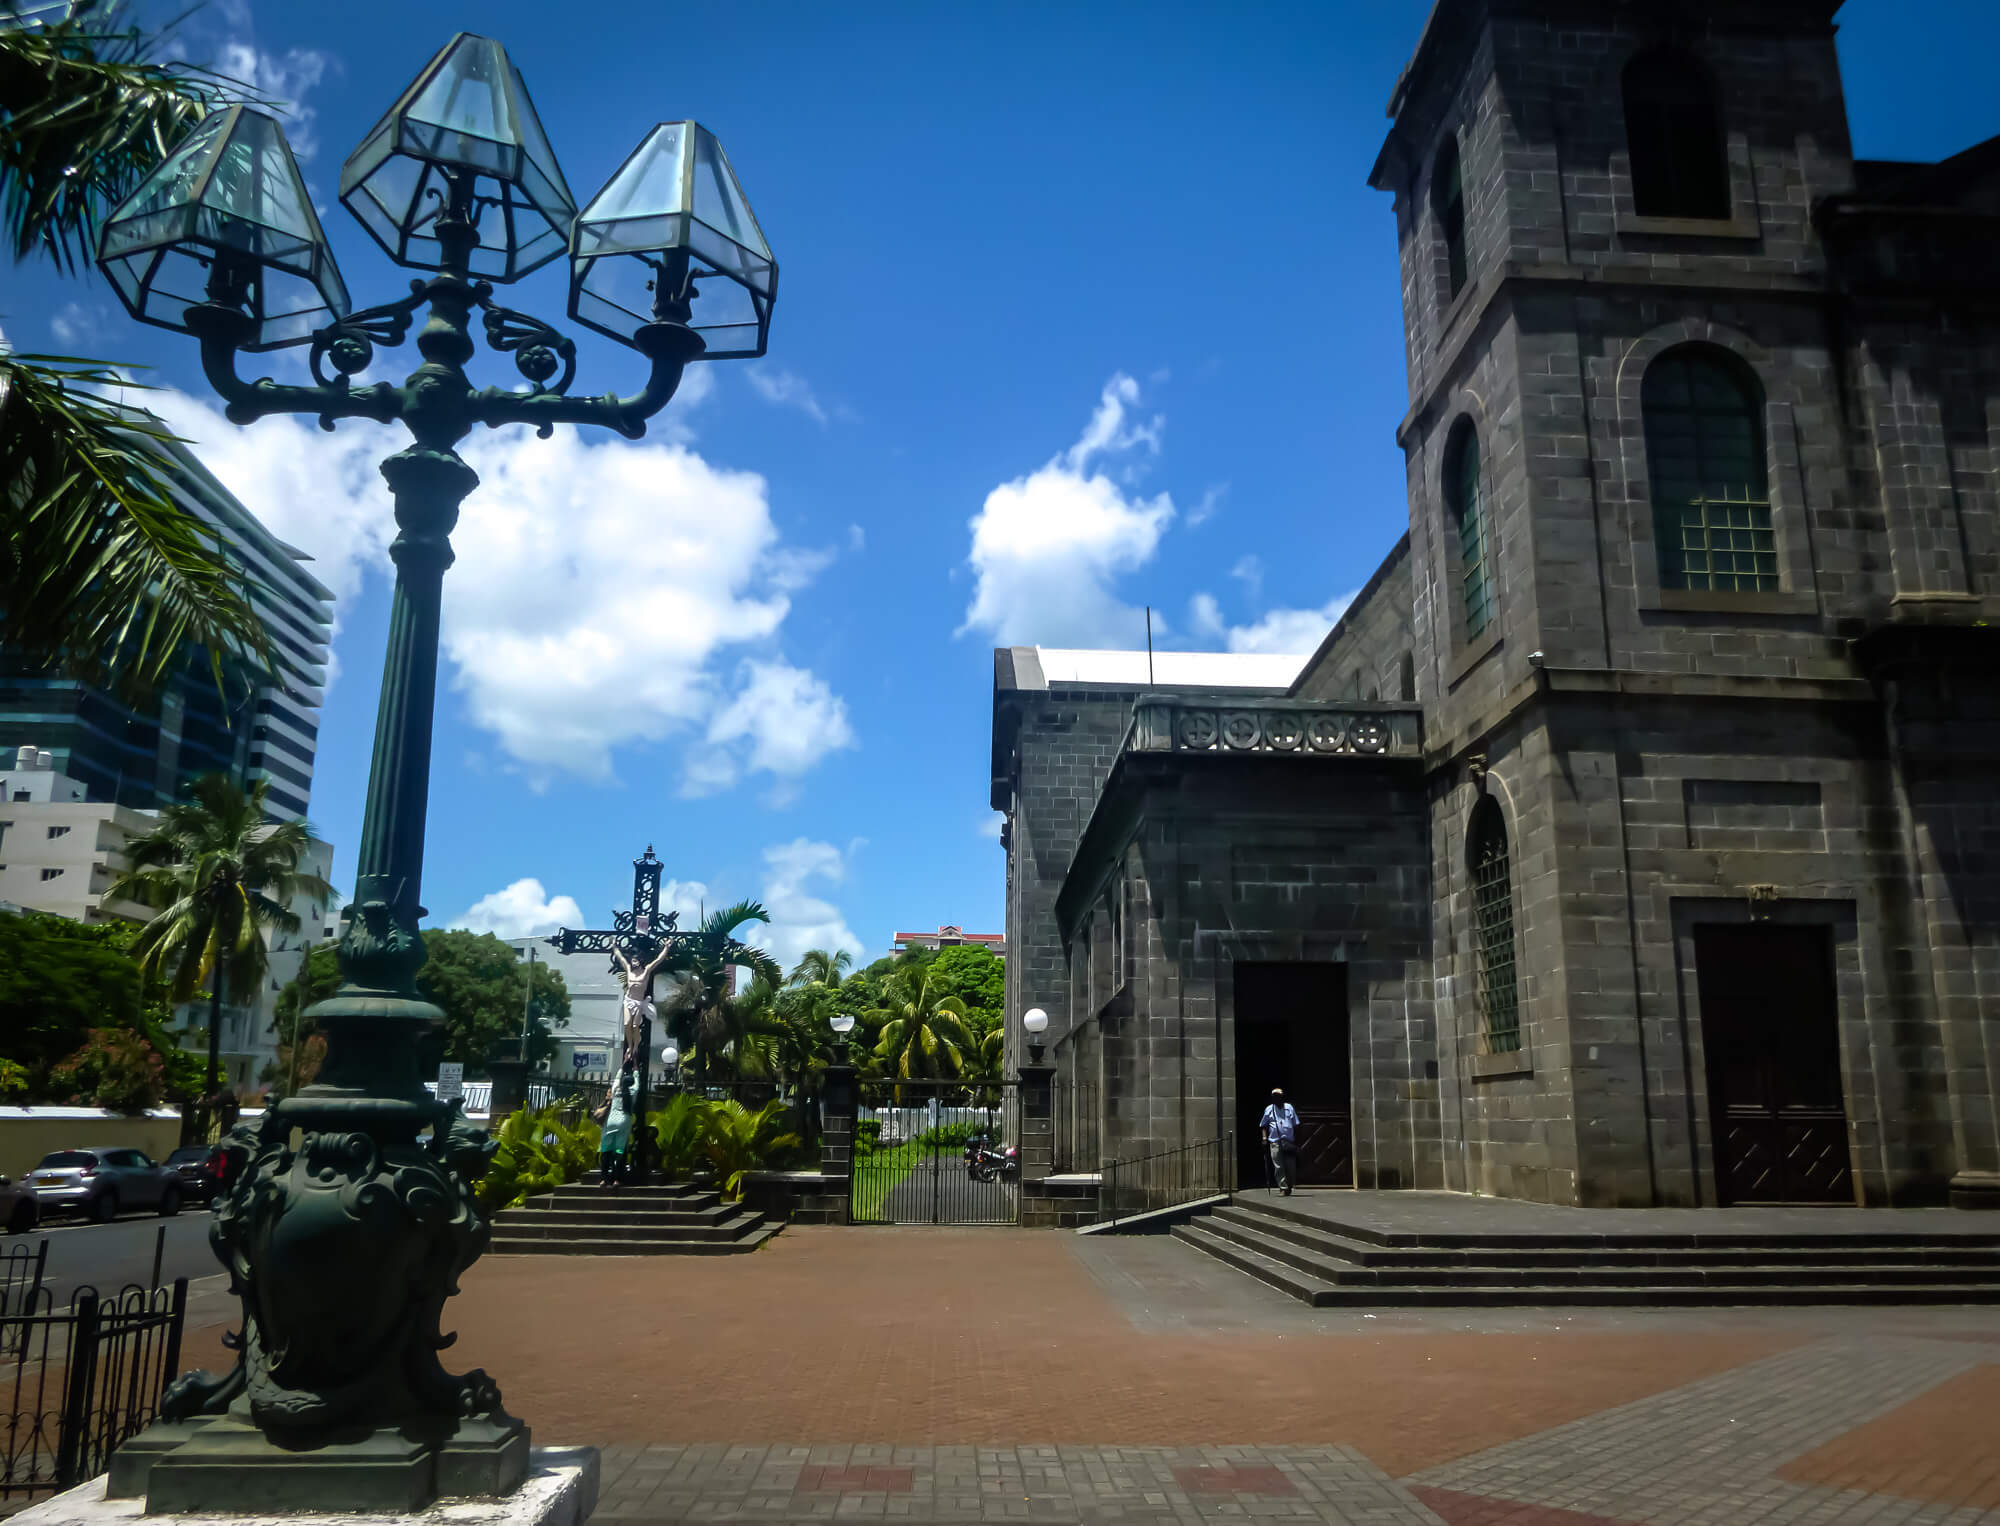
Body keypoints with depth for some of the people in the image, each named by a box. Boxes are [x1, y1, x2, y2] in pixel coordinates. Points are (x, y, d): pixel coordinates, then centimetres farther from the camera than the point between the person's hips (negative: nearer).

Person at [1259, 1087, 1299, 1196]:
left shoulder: (1289, 1107, 13)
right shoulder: (1269, 1109, 12)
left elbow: (1296, 1125, 14)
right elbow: (1263, 1125, 14)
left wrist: (1297, 1140, 8)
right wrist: (1264, 1138, 0)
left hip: (1289, 1141, 1)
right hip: (1275, 1142, -1)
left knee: (1291, 1166, -1)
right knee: (1278, 1167, -9)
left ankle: (1289, 1186, 16)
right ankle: (1283, 1187, -7)